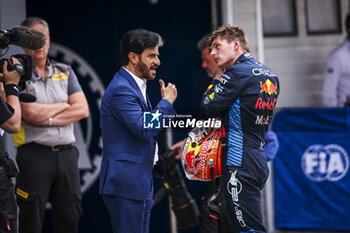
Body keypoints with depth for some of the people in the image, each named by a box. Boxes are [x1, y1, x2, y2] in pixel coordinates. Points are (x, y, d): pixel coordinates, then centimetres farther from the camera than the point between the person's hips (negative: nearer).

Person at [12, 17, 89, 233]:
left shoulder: (65, 72, 13)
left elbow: (83, 110, 2)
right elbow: (31, 113, -14)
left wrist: (48, 119, -10)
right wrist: (65, 105, -1)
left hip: (67, 154, 4)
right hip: (34, 155, -4)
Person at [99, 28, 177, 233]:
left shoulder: (135, 86, 17)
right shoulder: (121, 89, -16)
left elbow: (153, 125, 25)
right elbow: (144, 129, -24)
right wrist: (167, 102, -12)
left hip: (141, 182, 11)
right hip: (126, 184, -11)